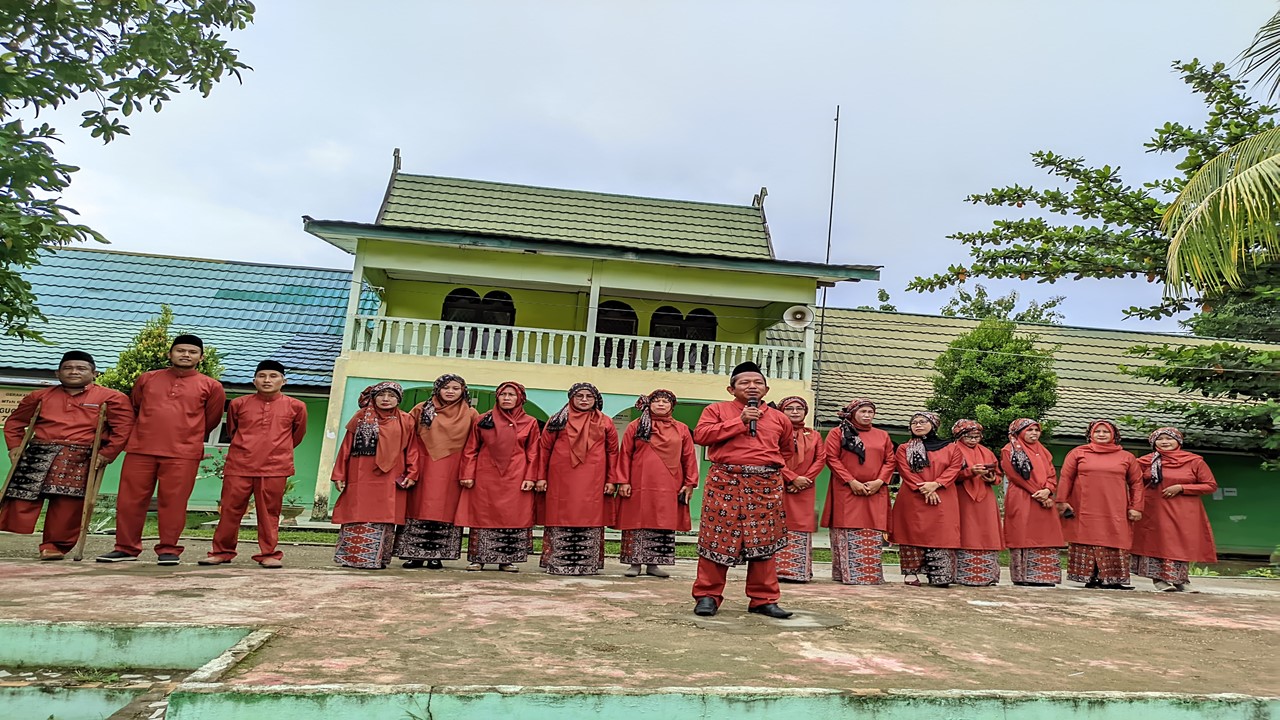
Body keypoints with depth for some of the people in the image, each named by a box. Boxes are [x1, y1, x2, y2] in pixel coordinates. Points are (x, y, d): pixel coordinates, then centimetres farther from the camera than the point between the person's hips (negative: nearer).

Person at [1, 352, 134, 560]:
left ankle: (55, 546, 7)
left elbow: (123, 428, -2)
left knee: (67, 504, -5)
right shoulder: (40, 396, 18)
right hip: (39, 453, 3)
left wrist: (106, 454, -9)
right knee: (22, 498, -5)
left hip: (80, 459, -3)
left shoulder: (112, 398, 3)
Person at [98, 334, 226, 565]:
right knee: (129, 500, 6)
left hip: (182, 455, -3)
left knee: (173, 502, -2)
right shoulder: (147, 379, 11)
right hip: (140, 450, 3)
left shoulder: (211, 386, 2)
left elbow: (211, 419, 12)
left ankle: (169, 550, 9)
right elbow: (133, 408, 24)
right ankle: (126, 548, 19)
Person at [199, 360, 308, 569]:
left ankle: (268, 554, 12)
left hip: (275, 468, -1)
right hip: (238, 466, 1)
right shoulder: (238, 404, 5)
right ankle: (222, 552, 20)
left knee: (269, 513, 3)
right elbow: (231, 431, 21)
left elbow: (297, 435, 14)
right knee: (230, 510, 6)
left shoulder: (296, 407, 1)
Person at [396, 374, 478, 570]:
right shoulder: (422, 409, 7)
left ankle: (436, 556, 9)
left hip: (452, 471, -1)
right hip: (423, 467, 1)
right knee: (418, 507, 2)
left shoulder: (471, 415, 6)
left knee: (445, 510, 1)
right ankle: (414, 555, 10)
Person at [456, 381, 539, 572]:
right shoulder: (484, 420, 8)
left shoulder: (530, 423, 5)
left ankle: (507, 560, 11)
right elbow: (471, 449, 8)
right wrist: (467, 474, -1)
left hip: (515, 479, -1)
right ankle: (478, 559, 15)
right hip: (486, 477, 1)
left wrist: (530, 477, -6)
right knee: (482, 517, 4)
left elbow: (533, 453, 4)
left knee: (514, 518, 0)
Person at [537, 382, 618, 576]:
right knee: (561, 519, 2)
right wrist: (541, 477, 2)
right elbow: (544, 448, 8)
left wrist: (611, 480, 2)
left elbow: (613, 451, 8)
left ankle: (588, 565, 9)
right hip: (561, 479, 0)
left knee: (590, 519, 0)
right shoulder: (558, 420, 8)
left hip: (592, 481, 0)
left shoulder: (605, 422, 9)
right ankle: (558, 564, 10)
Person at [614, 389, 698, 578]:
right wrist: (623, 482, -3)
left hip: (669, 488, 2)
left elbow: (689, 457, 8)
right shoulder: (635, 427, 6)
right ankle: (634, 563, 12)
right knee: (637, 523, 2)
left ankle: (653, 564, 15)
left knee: (664, 525, 4)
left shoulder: (682, 429, 9)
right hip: (639, 486, -1)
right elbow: (625, 455, 3)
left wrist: (689, 483, 2)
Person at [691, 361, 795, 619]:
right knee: (717, 538, -1)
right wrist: (739, 421, -10)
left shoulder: (779, 418, 16)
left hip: (766, 485, 3)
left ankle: (763, 599, 15)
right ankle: (708, 596, 9)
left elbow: (787, 450, 31)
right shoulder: (717, 410, 6)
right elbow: (700, 435, -10)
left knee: (763, 541, 5)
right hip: (725, 481, -2)